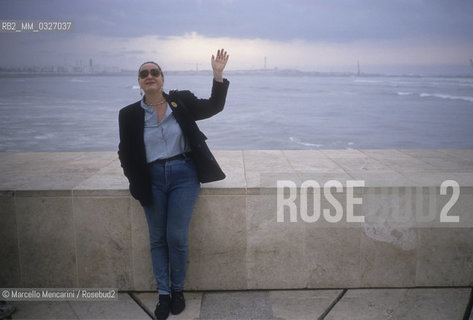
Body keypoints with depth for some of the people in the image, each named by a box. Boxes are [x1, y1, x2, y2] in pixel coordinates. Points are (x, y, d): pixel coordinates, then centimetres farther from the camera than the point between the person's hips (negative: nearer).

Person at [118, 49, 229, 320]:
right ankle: (163, 294, 23)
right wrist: (136, 183, 3)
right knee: (158, 239, 8)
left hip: (184, 176, -2)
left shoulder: (182, 102, 0)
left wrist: (218, 75, -10)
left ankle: (178, 290, 20)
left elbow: (213, 106, 1)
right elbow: (125, 153, 9)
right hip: (153, 180, 2)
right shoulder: (130, 114, 1)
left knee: (176, 237, -2)